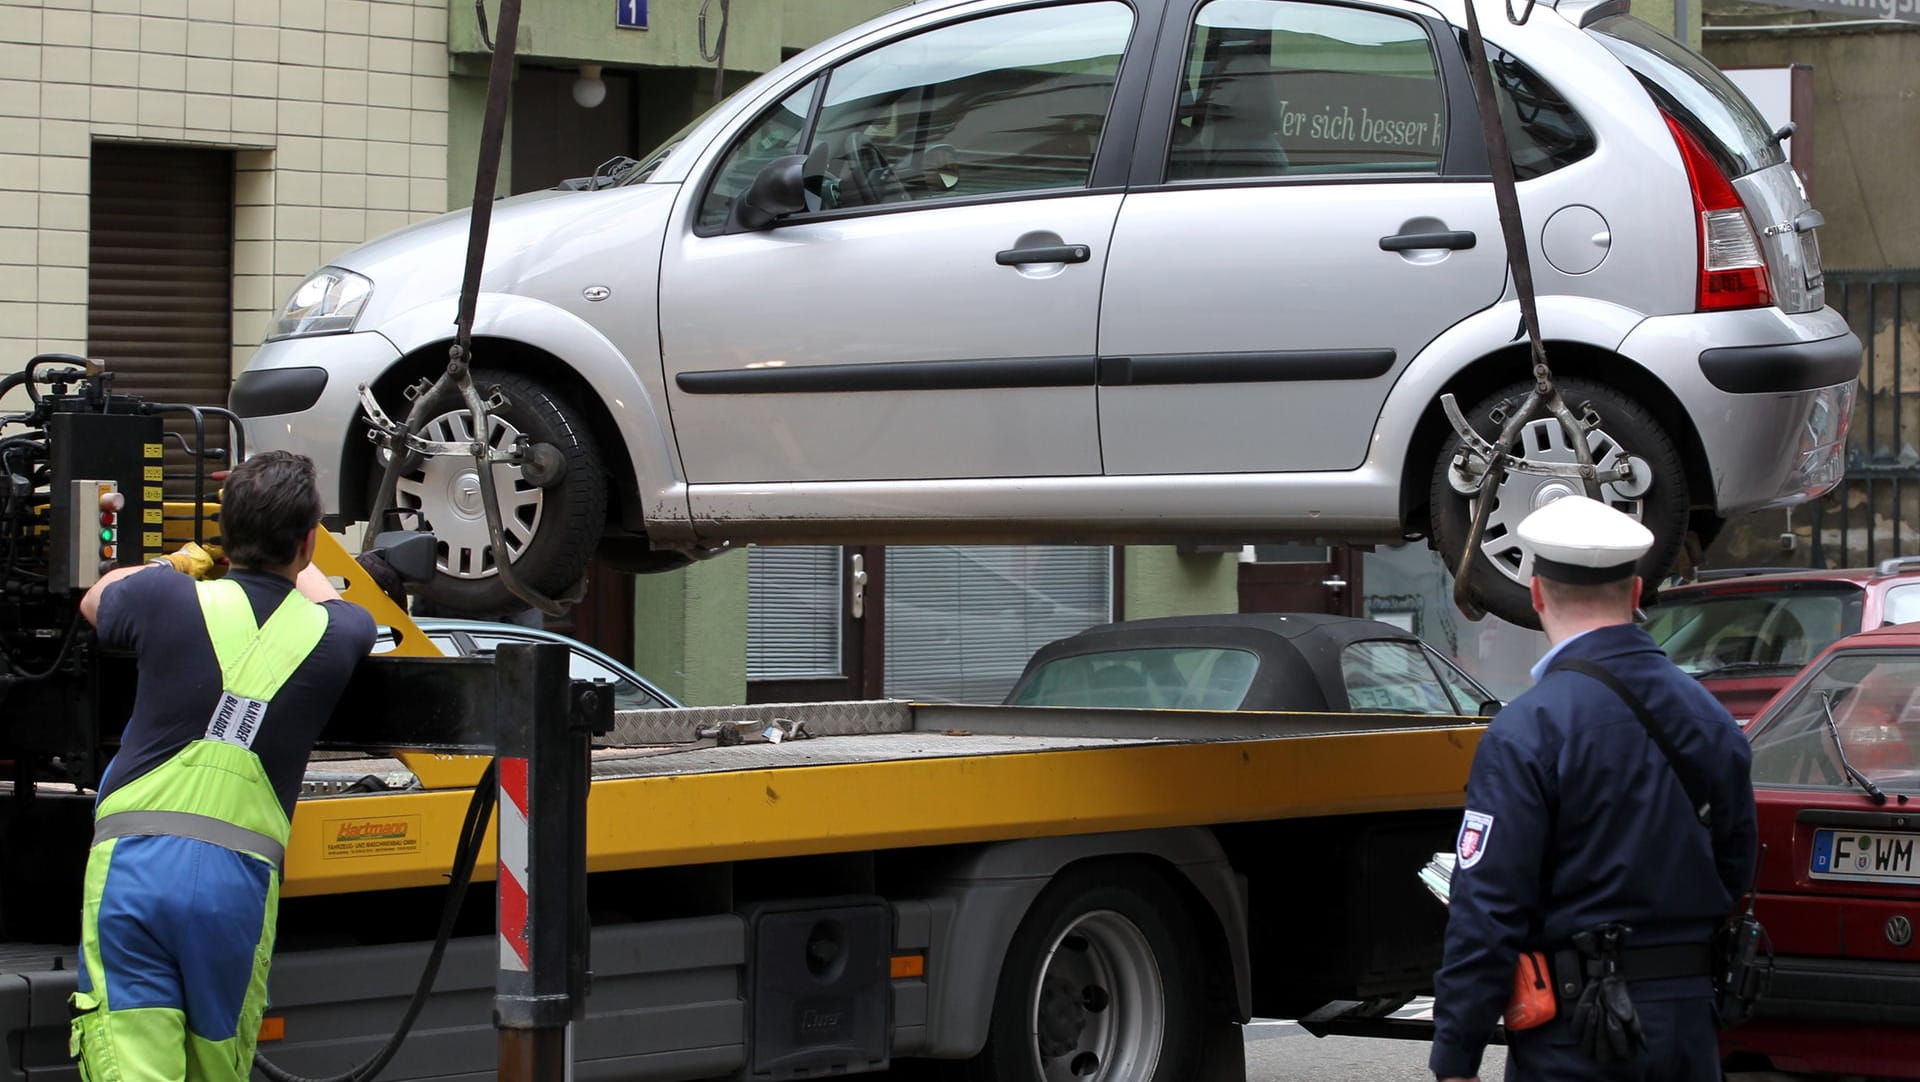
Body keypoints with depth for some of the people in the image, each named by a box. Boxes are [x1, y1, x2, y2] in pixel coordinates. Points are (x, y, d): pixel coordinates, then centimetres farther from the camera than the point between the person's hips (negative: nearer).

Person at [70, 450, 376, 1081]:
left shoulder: (168, 598, 1)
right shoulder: (334, 636, 5)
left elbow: (96, 600, 27)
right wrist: (296, 559, 52)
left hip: (131, 862, -1)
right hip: (240, 874, 1)